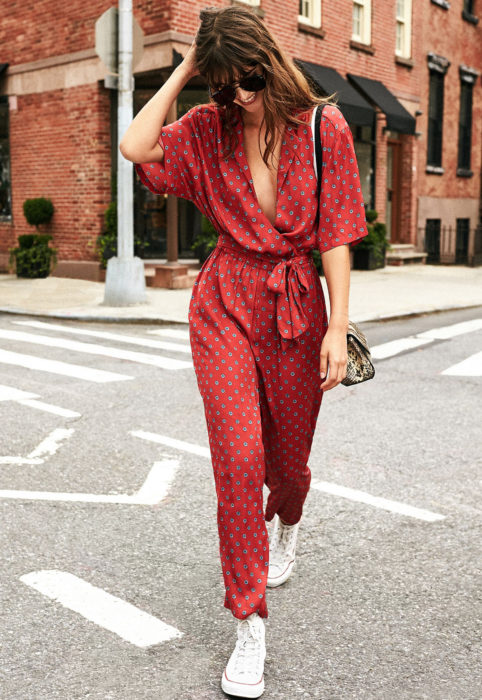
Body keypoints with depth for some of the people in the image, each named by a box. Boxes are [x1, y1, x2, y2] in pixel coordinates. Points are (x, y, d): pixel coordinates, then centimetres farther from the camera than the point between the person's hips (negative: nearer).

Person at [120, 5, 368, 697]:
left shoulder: (324, 127, -3)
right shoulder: (207, 129, 2)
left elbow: (335, 233, -5)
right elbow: (136, 147, -15)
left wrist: (337, 326, -9)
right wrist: (182, 70, -7)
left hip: (298, 305, 0)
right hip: (224, 305, 0)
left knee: (289, 458, 13)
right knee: (238, 457, -10)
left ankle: (285, 524, 52)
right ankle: (250, 620, 4)